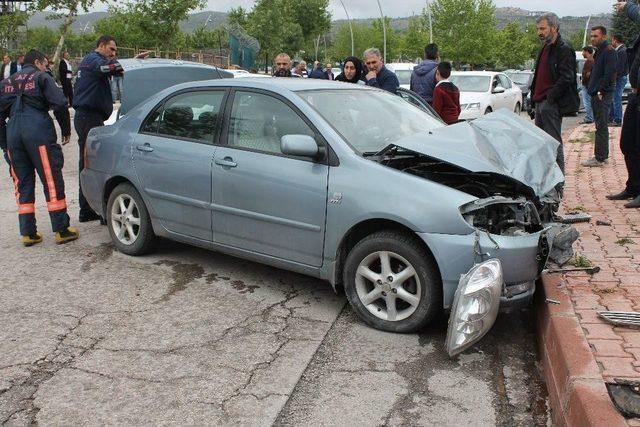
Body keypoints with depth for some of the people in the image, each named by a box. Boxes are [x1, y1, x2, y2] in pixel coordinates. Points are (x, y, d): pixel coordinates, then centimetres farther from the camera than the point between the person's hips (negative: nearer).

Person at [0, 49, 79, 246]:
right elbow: (60, 104, -7)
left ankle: (28, 233, 11)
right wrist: (66, 130, 4)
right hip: (38, 132, -5)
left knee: (22, 184, 10)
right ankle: (62, 230, 0)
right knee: (52, 180, -1)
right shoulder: (42, 77, 7)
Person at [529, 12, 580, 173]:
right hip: (540, 103, 9)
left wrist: (550, 98, -18)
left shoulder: (564, 49, -8)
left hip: (552, 105, -9)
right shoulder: (545, 49, 20)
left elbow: (566, 78, -17)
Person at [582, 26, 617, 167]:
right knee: (600, 126, 13)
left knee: (601, 127, -8)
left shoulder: (609, 51, -11)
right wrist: (593, 90, 14)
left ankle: (599, 158, -7)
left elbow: (609, 74, -19)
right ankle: (602, 155, 19)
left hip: (603, 95, -10)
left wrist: (600, 91, -19)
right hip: (596, 94, 10)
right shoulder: (599, 52, 19)